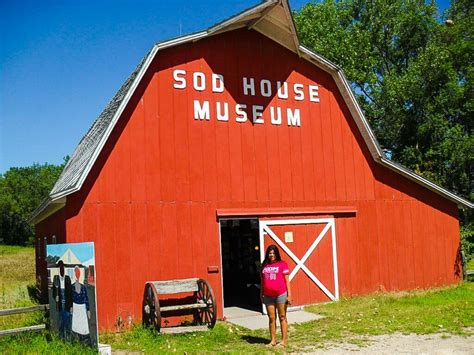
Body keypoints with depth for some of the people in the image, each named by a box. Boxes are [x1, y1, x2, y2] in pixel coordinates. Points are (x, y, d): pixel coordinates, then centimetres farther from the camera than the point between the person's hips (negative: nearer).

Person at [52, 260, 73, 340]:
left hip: (67, 304, 0)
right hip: (60, 305, 0)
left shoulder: (68, 278, 1)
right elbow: (54, 292, 5)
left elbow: (70, 293, 3)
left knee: (68, 321, 1)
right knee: (61, 321, 4)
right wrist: (55, 297, -18)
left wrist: (71, 306, 1)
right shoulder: (56, 279, 0)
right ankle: (61, 337, 13)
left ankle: (68, 336, 9)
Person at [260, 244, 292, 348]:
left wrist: (289, 295, -7)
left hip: (281, 295, -4)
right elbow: (262, 281, 14)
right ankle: (273, 340, 17)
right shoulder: (264, 265, 9)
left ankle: (284, 341, 8)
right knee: (271, 318, 9)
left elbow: (287, 280, -3)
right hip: (268, 296, 4)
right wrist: (261, 295, 12)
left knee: (282, 317, 3)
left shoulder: (282, 264, -2)